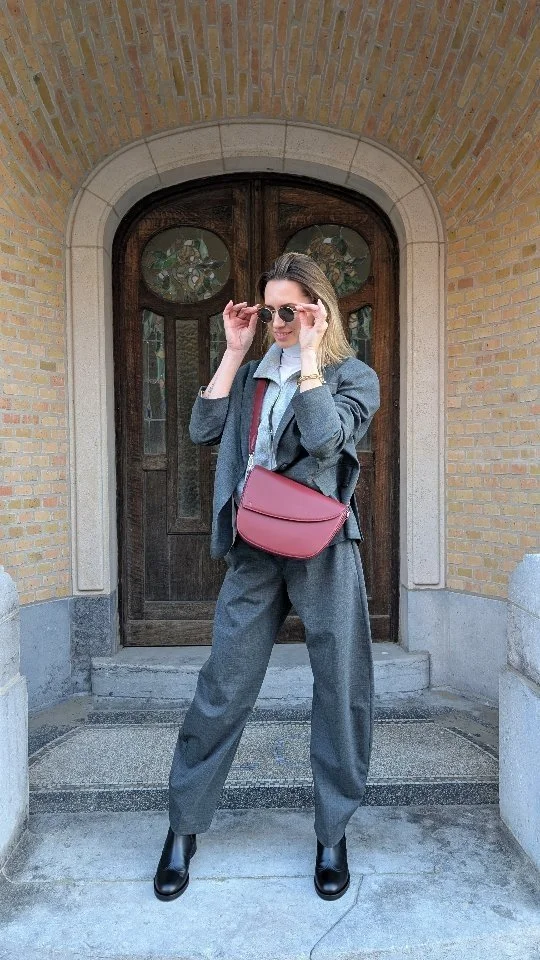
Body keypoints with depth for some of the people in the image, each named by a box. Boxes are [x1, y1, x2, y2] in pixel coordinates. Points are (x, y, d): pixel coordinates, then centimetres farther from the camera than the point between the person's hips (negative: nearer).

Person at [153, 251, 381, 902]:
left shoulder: (354, 375, 5)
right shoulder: (253, 374, 15)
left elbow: (324, 438, -15)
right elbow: (203, 430, 2)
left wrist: (310, 355, -7)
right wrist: (234, 352, 4)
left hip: (323, 551, -2)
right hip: (253, 551, 3)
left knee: (339, 691, 6)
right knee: (222, 687, 5)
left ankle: (332, 836, 26)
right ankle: (183, 827, 23)